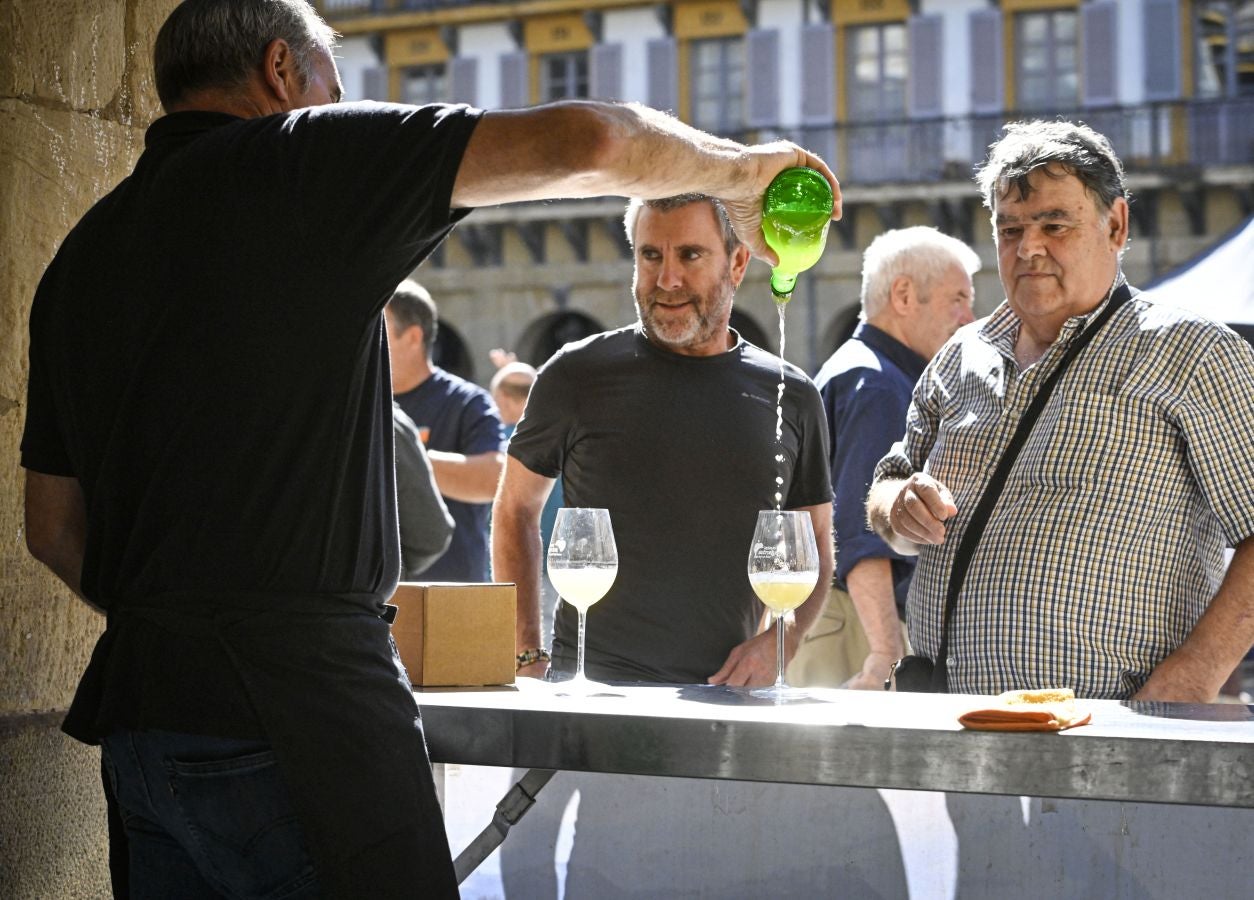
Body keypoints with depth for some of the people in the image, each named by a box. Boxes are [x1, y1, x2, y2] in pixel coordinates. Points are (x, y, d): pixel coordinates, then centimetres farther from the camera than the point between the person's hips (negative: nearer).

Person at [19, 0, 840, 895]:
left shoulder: (81, 257, 17)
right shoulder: (299, 158, -4)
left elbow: (55, 529, 20)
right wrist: (742, 168, 9)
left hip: (138, 718, 8)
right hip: (291, 710, -8)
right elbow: (585, 143, -8)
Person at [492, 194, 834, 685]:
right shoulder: (576, 376, 2)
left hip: (727, 693, 2)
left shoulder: (790, 396, 8)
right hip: (589, 682, -2)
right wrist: (528, 657, 2)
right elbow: (515, 510, 11)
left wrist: (776, 643, -3)